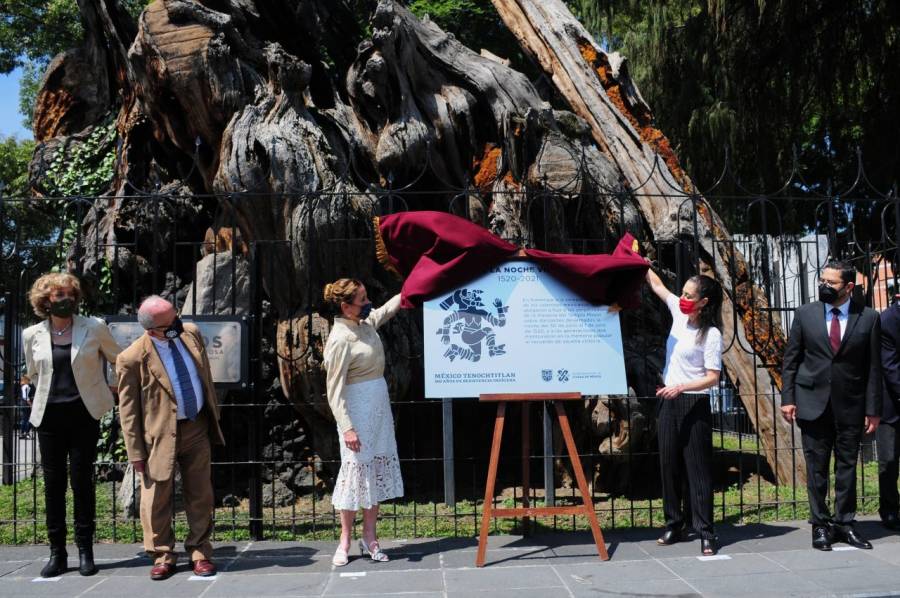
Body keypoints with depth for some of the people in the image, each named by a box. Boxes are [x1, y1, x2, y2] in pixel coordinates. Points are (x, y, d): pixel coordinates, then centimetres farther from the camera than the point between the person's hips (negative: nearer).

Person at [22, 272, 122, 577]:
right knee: (53, 484, 5)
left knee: (82, 482, 1)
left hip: (84, 415, -2)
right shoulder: (32, 335, 5)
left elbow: (121, 360, 9)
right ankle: (57, 553, 14)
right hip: (49, 416, 2)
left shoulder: (94, 328, -2)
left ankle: (85, 551, 10)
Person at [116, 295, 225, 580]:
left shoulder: (191, 333, -2)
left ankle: (200, 553, 22)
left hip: (197, 428, 4)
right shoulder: (132, 358, -16)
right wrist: (136, 451, -8)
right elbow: (128, 409, -9)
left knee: (200, 495, 10)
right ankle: (163, 557, 22)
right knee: (157, 500, 5)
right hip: (161, 435, -4)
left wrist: (213, 415, 15)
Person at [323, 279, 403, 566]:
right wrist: (346, 427, -23)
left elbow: (388, 308, 26)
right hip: (357, 409, -9)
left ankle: (369, 537, 18)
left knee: (378, 468, 10)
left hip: (380, 404, 9)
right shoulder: (340, 340, -18)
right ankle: (345, 541, 12)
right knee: (356, 469, -2)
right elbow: (334, 391, -19)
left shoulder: (366, 323, 5)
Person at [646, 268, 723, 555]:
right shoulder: (680, 314, 5)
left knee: (697, 469, -4)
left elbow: (713, 377, -16)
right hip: (669, 402, 7)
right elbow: (657, 286, 17)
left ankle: (705, 533, 1)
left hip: (694, 405, -7)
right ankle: (674, 526, 20)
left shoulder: (711, 335, -14)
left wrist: (680, 387, -27)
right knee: (669, 465, 10)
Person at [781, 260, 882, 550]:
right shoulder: (805, 314, 2)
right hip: (813, 402, 0)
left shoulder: (868, 318, 0)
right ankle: (820, 524, 14)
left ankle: (844, 522, 18)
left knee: (847, 466, 7)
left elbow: (873, 367, 1)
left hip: (850, 404, 0)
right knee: (816, 467, 5)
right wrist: (788, 398, -2)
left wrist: (873, 409, -1)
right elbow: (791, 360, 5)